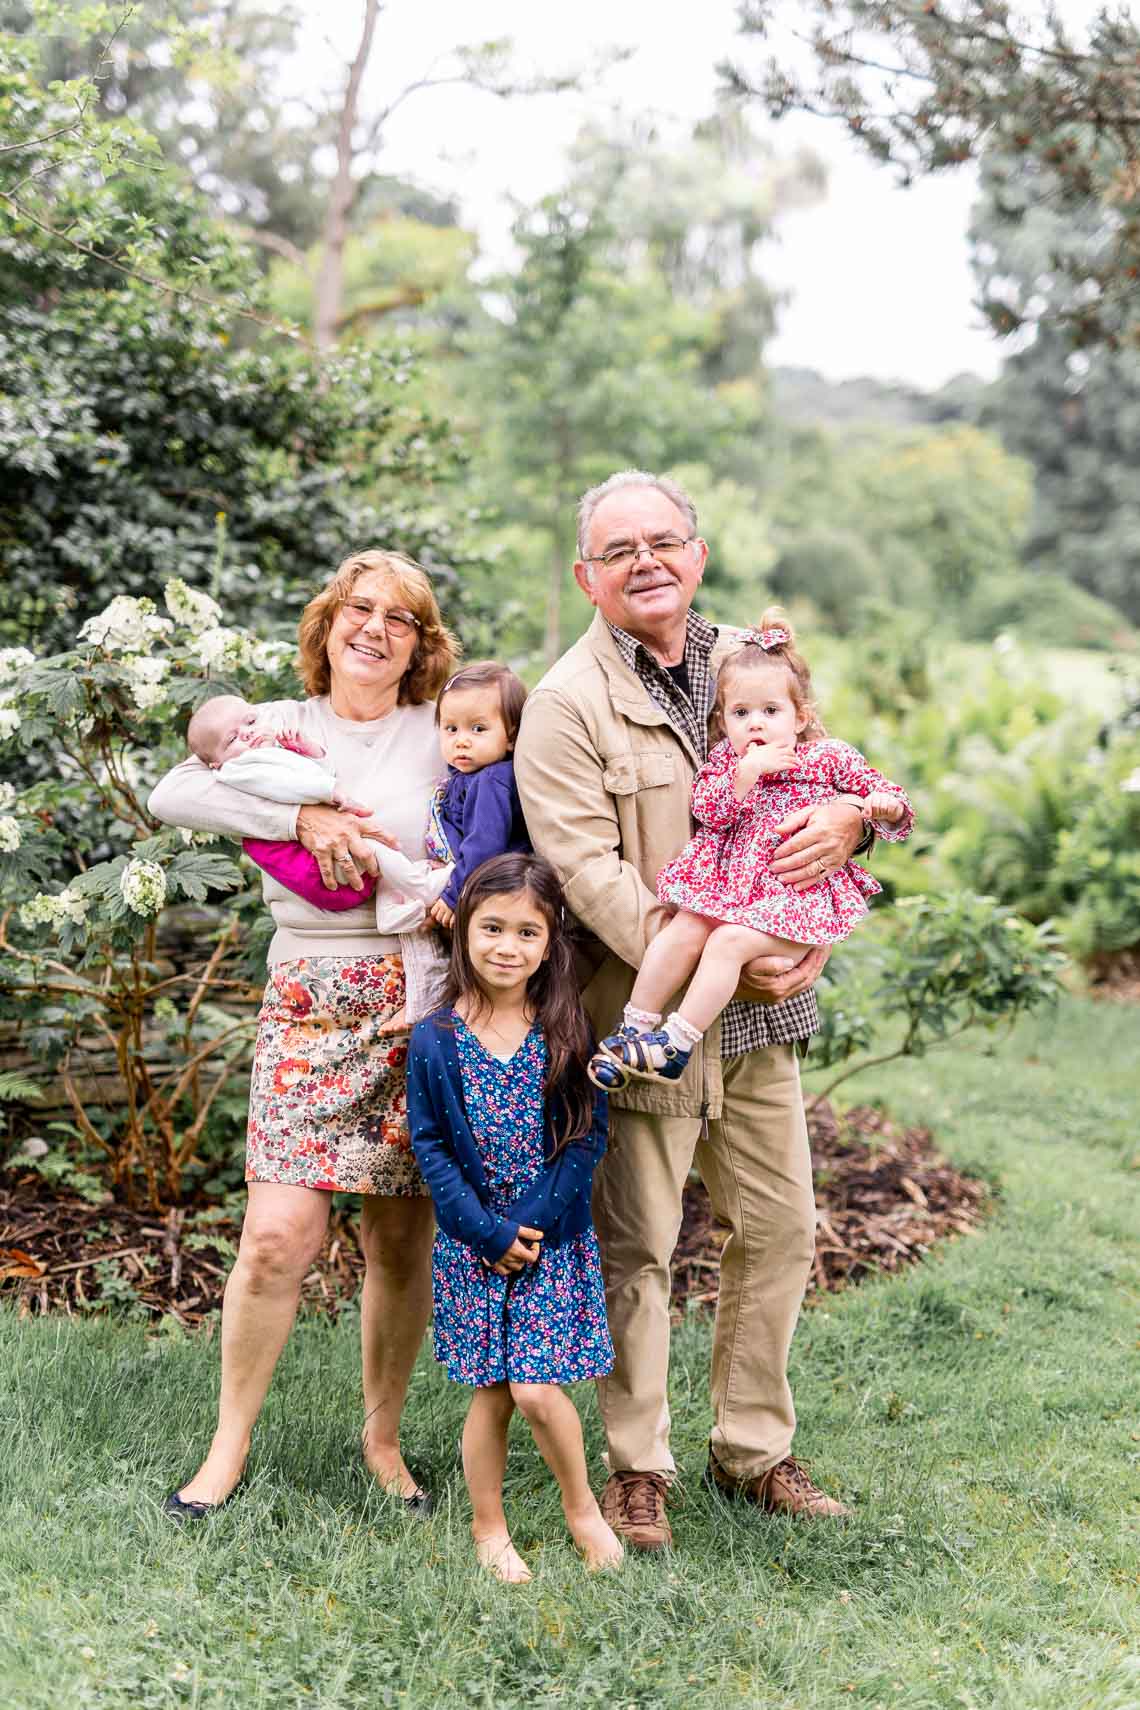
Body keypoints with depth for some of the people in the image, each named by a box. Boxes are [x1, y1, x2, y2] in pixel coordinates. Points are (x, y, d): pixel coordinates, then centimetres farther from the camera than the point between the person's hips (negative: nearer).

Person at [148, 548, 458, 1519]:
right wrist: (303, 817, -15)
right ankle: (231, 1445, 11)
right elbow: (173, 794, -7)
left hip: (419, 999, 0)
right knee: (280, 1235, -7)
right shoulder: (283, 727, 9)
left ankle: (383, 1438, 24)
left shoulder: (443, 734, 8)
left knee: (403, 1240, 5)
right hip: (308, 1003, 0)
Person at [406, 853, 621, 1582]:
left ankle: (583, 1507, 17)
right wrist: (487, 1234, -10)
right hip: (471, 1243, 0)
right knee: (491, 1394, 5)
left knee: (537, 1390, -8)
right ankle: (488, 1528, 25)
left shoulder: (567, 1033, -3)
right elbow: (430, 1146, -3)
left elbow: (589, 1137, -4)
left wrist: (534, 1224, -12)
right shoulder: (436, 1039, -4)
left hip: (554, 1240, 0)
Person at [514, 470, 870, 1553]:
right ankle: (637, 1469, 21)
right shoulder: (565, 706, -9)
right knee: (636, 1246, 3)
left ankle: (754, 1451, 30)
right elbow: (589, 871, -17)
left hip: (761, 1013, 6)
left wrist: (848, 816, -7)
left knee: (780, 1229, 13)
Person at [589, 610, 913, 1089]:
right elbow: (708, 810, -3)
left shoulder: (831, 758, 6)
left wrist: (885, 805, -15)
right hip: (729, 880, 4)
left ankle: (678, 1043, -23)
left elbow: (879, 790, 9)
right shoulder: (725, 760, 12)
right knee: (683, 930, -20)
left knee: (729, 940, -25)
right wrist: (747, 771, -14)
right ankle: (632, 1029, -11)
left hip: (796, 893, -3)